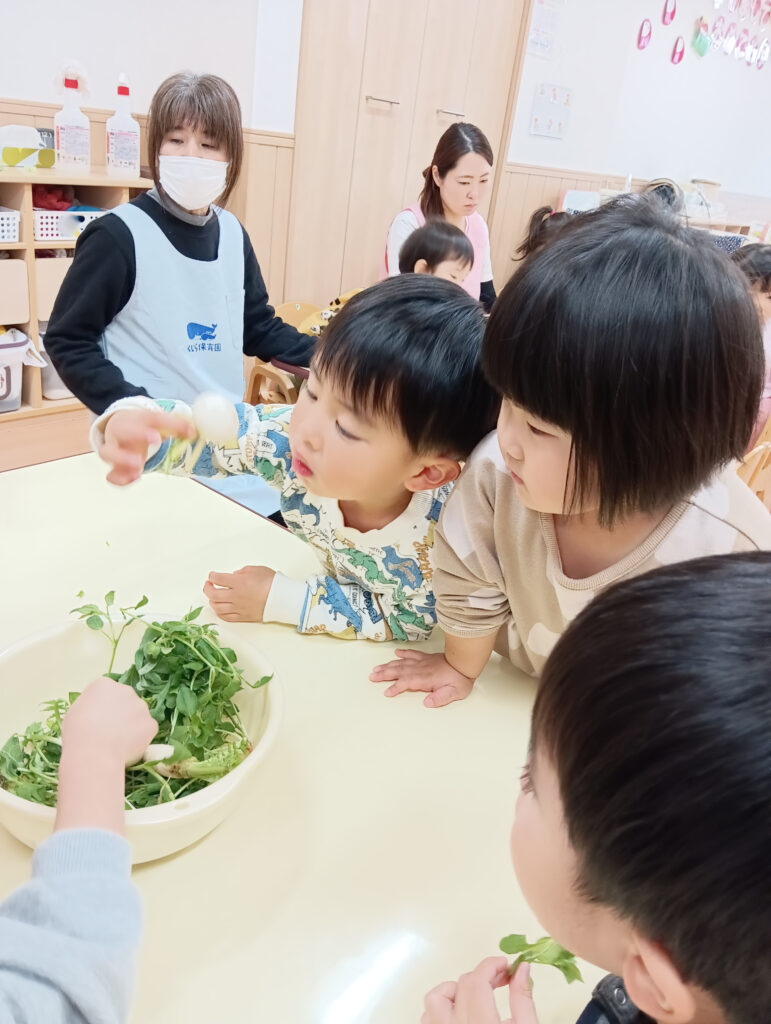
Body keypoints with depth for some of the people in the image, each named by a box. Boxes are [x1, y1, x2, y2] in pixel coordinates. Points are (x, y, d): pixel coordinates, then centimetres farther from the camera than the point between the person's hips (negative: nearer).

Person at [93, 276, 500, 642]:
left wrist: (279, 600, -24)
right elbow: (192, 429, -22)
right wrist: (129, 424, -45)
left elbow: (410, 621, -23)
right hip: (343, 580, 3)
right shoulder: (290, 436, -30)